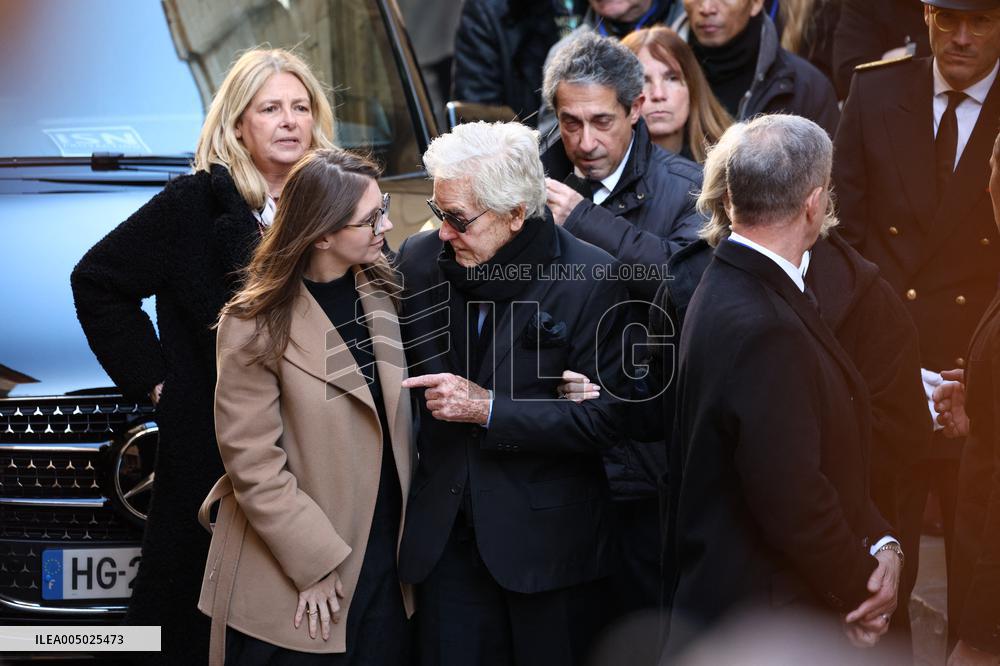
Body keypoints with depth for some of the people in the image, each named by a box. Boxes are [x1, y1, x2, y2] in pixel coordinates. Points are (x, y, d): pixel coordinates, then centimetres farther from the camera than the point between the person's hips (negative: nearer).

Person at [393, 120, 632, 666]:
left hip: (547, 538, -3)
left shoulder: (590, 278, -12)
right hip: (447, 534, 3)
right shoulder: (420, 258, 1)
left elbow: (603, 417, -13)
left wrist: (489, 408, -19)